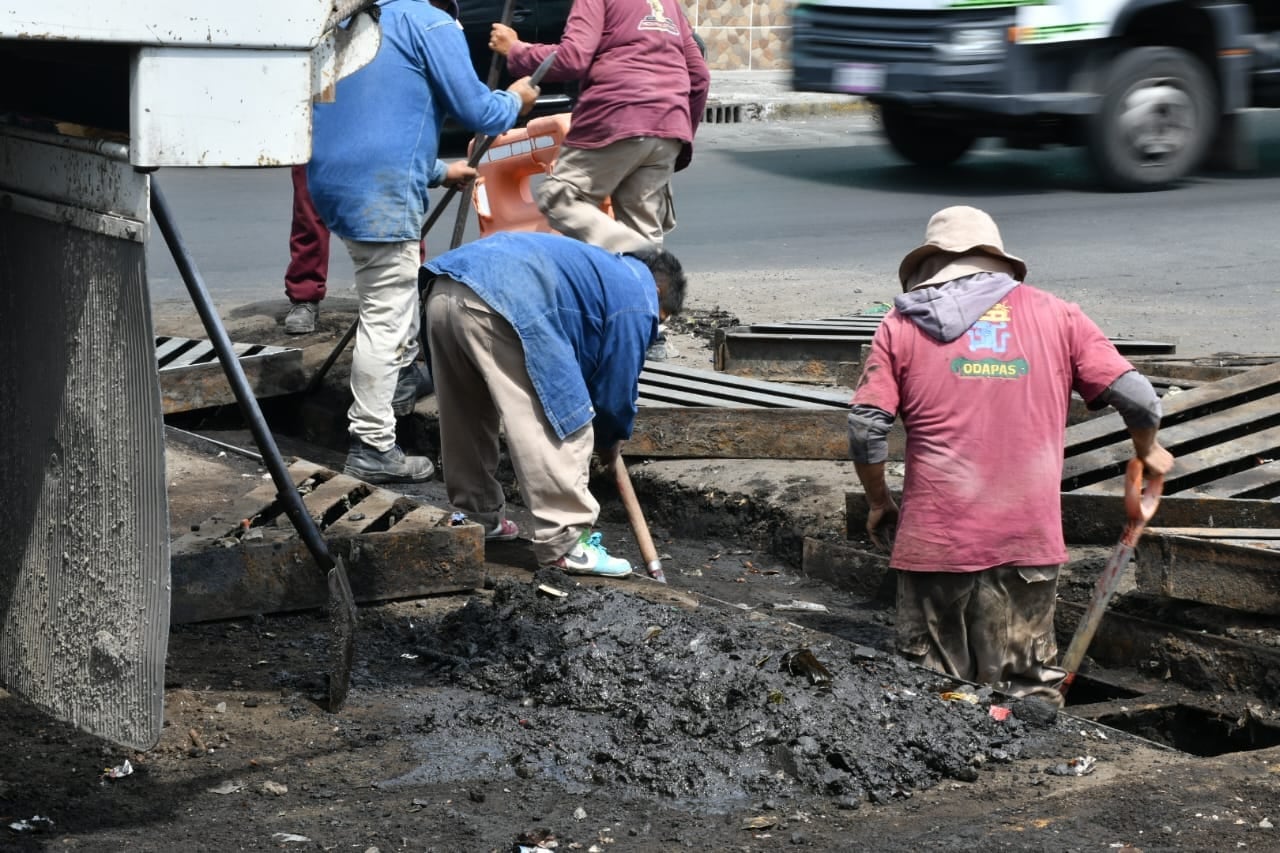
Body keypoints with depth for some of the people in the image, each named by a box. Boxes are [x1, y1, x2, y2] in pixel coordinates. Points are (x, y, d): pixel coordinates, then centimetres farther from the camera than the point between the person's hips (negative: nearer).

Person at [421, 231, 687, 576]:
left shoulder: (603, 268, 36)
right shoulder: (637, 301, 10)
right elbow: (617, 388, 13)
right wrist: (609, 440, 32)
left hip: (442, 289, 10)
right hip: (497, 306, -9)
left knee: (468, 419, 26)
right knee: (562, 430, -1)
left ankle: (480, 518, 39)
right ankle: (564, 543, 2)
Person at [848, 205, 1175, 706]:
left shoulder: (902, 325, 7)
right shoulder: (1055, 315, 9)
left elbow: (866, 426, -1)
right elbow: (1136, 397, 3)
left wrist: (879, 503, 13)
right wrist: (1148, 453, 23)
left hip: (934, 535, -1)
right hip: (1029, 535, 1)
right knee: (1028, 693, 5)